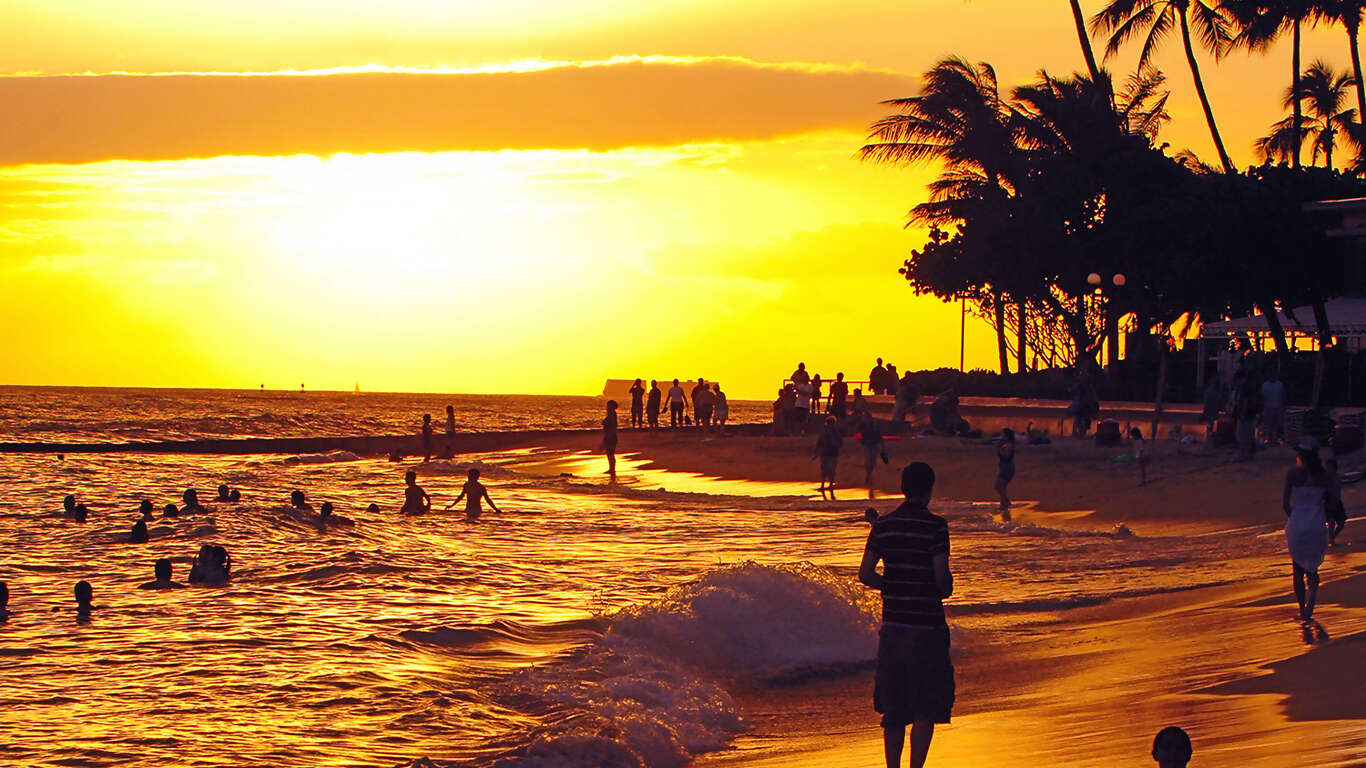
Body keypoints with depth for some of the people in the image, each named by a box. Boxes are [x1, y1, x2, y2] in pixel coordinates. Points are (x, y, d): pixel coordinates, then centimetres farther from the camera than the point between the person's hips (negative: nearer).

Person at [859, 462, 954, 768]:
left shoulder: (883, 525, 4)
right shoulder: (935, 526, -10)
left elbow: (865, 574, 2)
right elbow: (942, 575, -14)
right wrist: (946, 588, 8)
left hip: (892, 625, 4)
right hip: (926, 627, -4)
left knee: (893, 709, 12)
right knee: (926, 709, 2)